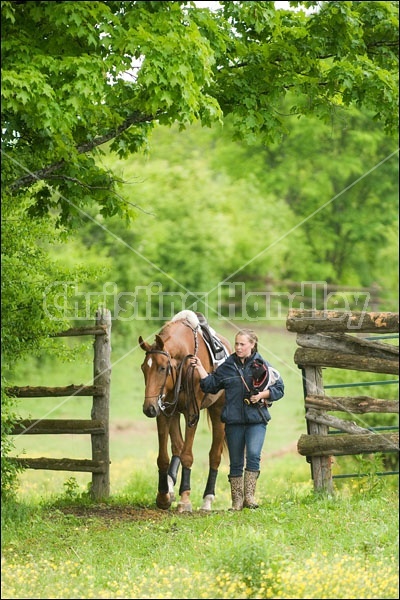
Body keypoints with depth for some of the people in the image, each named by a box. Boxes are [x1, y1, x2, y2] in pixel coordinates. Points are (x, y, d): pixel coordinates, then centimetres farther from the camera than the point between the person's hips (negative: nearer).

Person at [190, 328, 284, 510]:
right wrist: (200, 369, 1)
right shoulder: (227, 367, 7)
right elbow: (211, 385, 11)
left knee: (253, 455, -20)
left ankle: (249, 496, -12)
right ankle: (237, 502, 14)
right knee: (236, 462, 7)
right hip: (233, 421, 2)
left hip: (256, 420, -2)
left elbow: (279, 388, 4)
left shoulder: (262, 365, 1)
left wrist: (263, 395, -10)